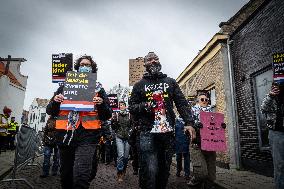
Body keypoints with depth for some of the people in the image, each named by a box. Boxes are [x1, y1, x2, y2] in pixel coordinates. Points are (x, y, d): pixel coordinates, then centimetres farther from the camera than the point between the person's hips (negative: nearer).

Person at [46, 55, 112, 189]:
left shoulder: (98, 89, 9)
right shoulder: (65, 86, 14)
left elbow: (107, 115, 6)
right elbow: (50, 111, 13)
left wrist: (101, 104, -14)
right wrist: (55, 101, -8)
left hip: (87, 135, -3)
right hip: (65, 134, 3)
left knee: (81, 175, -18)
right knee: (66, 175, 15)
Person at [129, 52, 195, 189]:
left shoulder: (170, 82, 16)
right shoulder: (139, 85, 12)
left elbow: (182, 103, 10)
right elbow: (132, 107, 9)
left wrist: (189, 122, -3)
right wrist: (144, 106, -12)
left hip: (168, 132, 3)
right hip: (148, 133, -2)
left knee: (165, 170, 11)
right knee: (149, 171, -9)